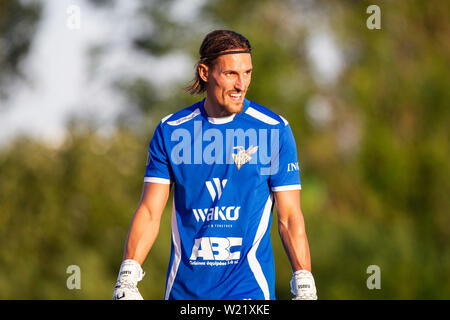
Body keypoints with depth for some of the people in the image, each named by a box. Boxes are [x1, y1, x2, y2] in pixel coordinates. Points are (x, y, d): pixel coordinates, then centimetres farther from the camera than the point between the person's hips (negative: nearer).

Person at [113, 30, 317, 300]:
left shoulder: (274, 130, 0)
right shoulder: (171, 131, 4)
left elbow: (290, 217, 0)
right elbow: (150, 212, 4)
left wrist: (305, 287, -8)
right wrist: (127, 277, -8)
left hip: (249, 288, -2)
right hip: (184, 288, 2)